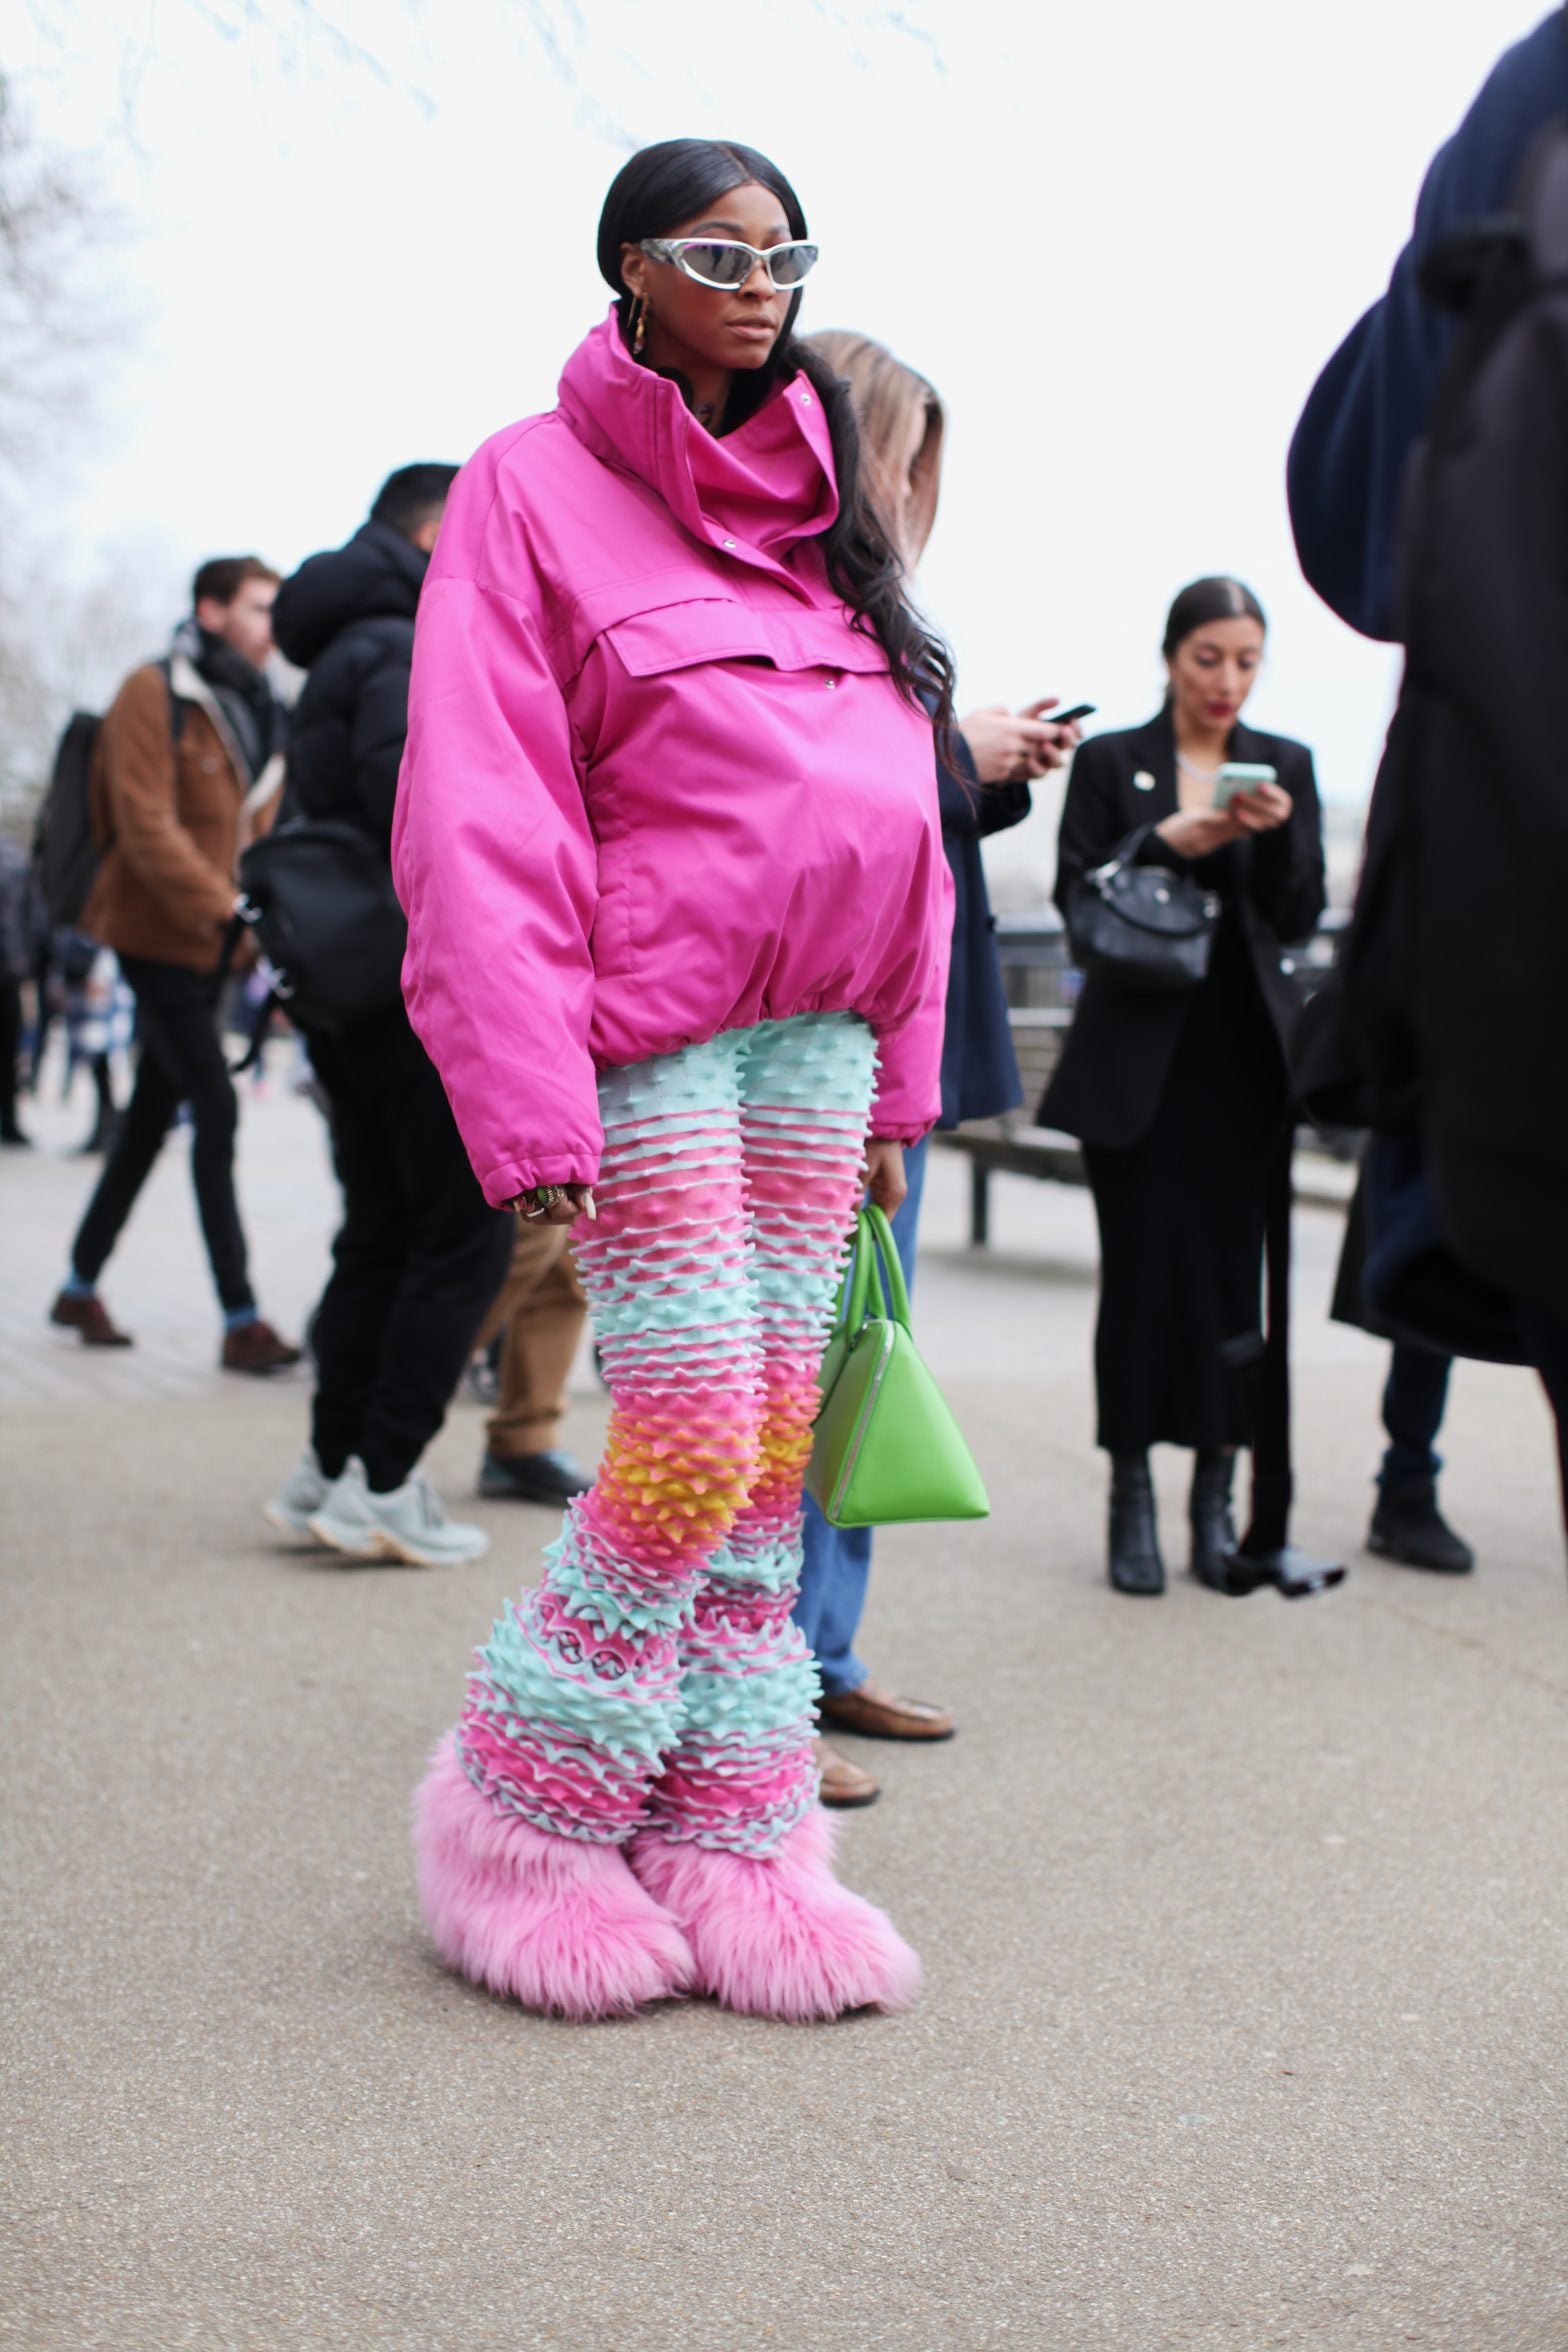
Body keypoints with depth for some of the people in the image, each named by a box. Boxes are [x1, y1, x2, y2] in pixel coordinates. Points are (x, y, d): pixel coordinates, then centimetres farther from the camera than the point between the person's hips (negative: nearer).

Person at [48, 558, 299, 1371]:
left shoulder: (257, 714, 12)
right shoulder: (156, 695, -11)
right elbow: (147, 830, -19)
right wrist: (227, 911, -26)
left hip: (209, 945, 8)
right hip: (158, 936, -8)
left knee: (152, 1116, 14)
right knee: (215, 1111, -12)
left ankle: (81, 1288, 27)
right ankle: (240, 1319, -11)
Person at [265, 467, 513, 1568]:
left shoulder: (353, 646, 19)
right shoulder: (413, 648, -12)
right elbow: (408, 784, -28)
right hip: (421, 991, -10)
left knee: (381, 1230, 15)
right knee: (465, 1234, -3)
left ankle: (329, 1468, 19)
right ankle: (382, 1484, -2)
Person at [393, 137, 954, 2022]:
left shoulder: (824, 500, 17)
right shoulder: (534, 484, -1)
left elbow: (895, 801, 16)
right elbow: (478, 816, -9)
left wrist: (894, 1079, 11)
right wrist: (529, 1101, -18)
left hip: (819, 1027, 6)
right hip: (650, 1018, -6)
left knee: (771, 1444, 6)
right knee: (688, 1445, -9)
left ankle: (726, 1840, 14)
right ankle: (524, 1822, 9)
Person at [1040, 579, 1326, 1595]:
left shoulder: (1285, 766, 10)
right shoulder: (1110, 762, 4)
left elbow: (1302, 918, 5)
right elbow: (1079, 901, -2)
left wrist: (1278, 835, -12)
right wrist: (1167, 842, -15)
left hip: (1244, 1052, 2)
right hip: (1138, 1054, -2)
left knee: (1233, 1265, -1)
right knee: (1142, 1266, -5)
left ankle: (1216, 1497, 7)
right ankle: (1132, 1499, 4)